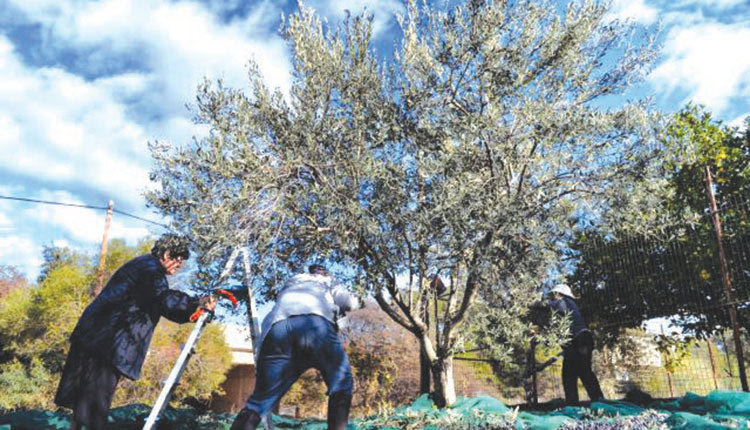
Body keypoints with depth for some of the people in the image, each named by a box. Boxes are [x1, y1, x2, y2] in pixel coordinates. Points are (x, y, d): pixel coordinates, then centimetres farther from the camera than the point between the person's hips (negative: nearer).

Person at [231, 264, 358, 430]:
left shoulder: (290, 281, 45)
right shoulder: (328, 281, 35)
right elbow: (347, 303, 22)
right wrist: (333, 308, 43)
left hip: (276, 328, 3)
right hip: (316, 322, -3)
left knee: (262, 397, 7)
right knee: (341, 385, 11)